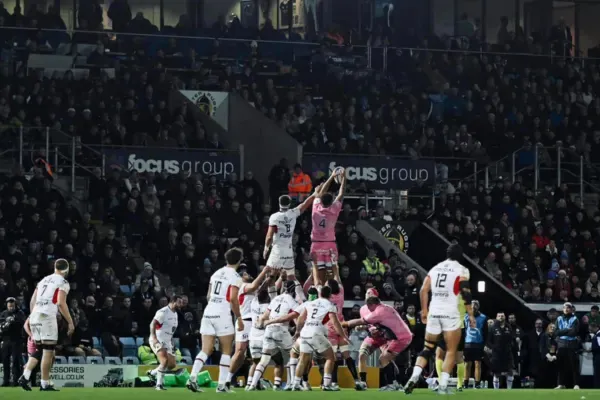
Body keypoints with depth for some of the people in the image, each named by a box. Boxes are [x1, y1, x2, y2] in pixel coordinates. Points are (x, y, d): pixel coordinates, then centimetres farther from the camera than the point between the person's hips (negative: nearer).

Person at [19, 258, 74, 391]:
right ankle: (45, 384, 0)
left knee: (39, 351, 16)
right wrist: (70, 322, -8)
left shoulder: (43, 281, 21)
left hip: (35, 316, 7)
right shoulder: (63, 283, -1)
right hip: (47, 317, -7)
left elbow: (32, 302, 19)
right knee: (48, 352, -1)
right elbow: (61, 303, -12)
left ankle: (25, 376, 1)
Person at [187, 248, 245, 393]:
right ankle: (222, 385, 1)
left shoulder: (216, 273, 17)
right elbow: (233, 298, -14)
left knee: (206, 350, 4)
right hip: (222, 315, -6)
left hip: (208, 312, 6)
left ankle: (192, 377, -15)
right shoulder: (235, 276, -4)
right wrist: (239, 317, -6)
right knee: (226, 351, 5)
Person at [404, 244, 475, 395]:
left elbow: (424, 290, 11)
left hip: (434, 313, 4)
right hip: (451, 314, -4)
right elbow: (466, 293, -10)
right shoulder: (462, 270, -2)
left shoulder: (435, 268, 13)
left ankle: (414, 377, -8)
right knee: (451, 351, 2)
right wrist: (470, 314, -5)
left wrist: (424, 311, 21)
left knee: (427, 349, 13)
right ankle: (443, 385, -10)